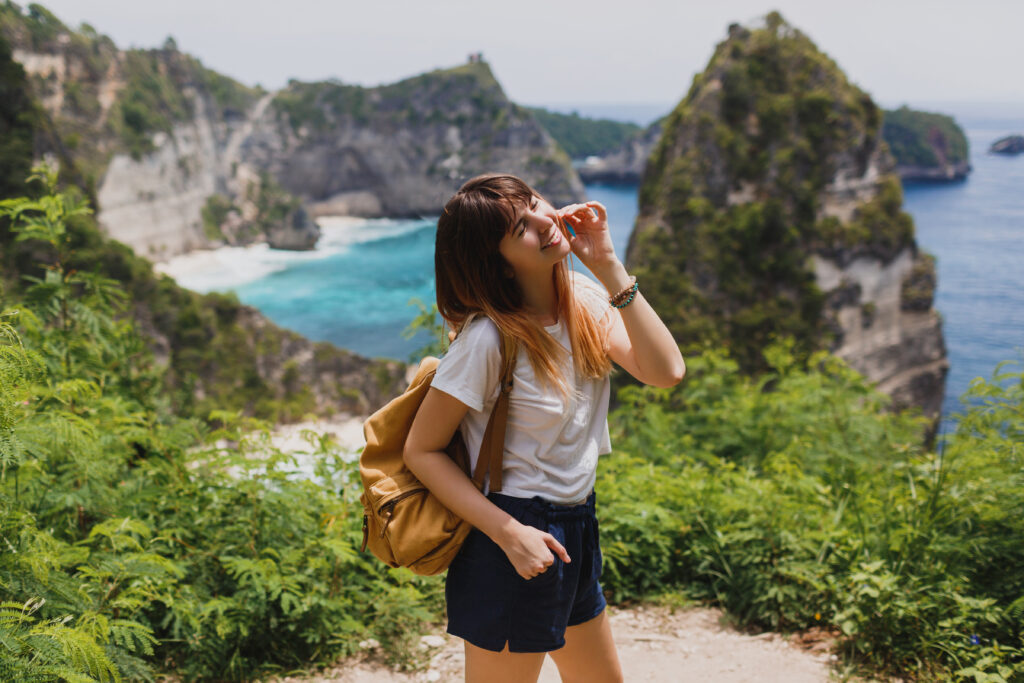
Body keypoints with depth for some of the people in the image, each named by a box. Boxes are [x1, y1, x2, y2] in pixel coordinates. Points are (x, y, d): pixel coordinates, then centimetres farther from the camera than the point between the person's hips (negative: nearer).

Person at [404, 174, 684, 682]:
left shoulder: (585, 299, -1)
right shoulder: (487, 337, -23)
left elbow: (665, 371, -12)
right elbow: (422, 451, -17)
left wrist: (609, 268, -15)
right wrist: (509, 534, -24)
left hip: (576, 525, 8)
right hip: (516, 537, -8)